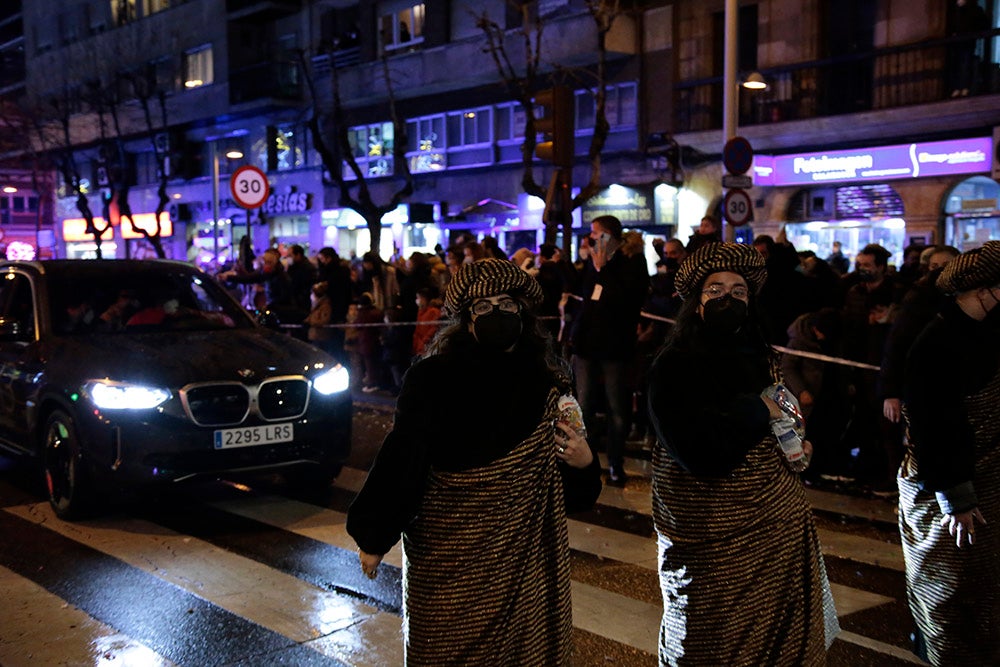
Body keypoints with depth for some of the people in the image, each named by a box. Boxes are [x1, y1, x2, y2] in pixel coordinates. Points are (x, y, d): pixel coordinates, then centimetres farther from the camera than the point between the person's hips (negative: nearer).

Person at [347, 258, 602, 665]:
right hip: (449, 545, -3)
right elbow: (402, 459, -10)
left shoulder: (547, 380, 1)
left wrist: (583, 462, -10)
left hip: (525, 547, 3)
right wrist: (374, 538, -9)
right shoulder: (433, 378, -10)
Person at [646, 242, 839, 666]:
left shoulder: (760, 359, 7)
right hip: (713, 538, -6)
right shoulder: (673, 367, -14)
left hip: (780, 521, 6)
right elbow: (702, 454, -24)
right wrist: (758, 411, -14)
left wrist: (798, 447, 3)